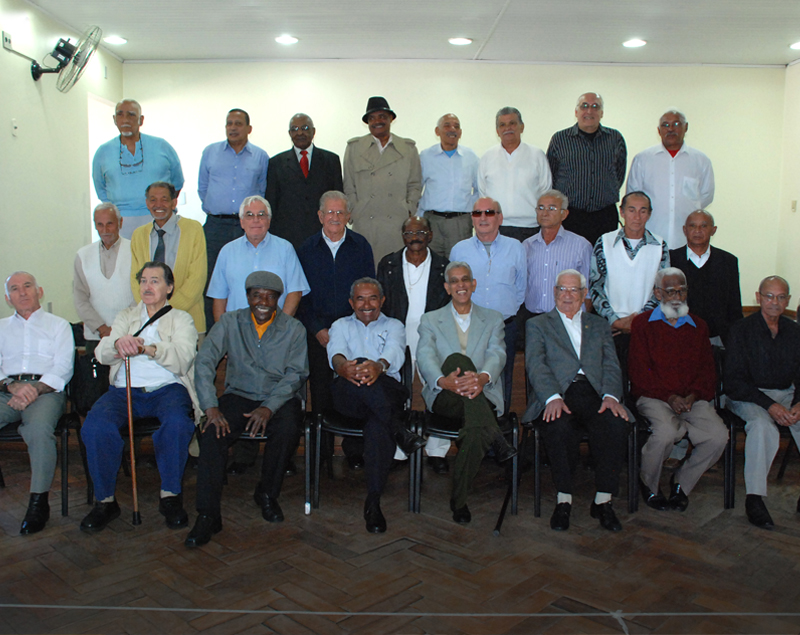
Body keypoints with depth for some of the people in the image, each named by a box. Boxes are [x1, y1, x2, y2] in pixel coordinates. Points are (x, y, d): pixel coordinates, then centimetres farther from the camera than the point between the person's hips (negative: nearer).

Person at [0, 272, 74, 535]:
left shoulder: (58, 325, 18)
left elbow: (63, 367, 4)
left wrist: (35, 389, -14)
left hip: (46, 390, -3)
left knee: (39, 428, -35)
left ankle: (39, 501, -27)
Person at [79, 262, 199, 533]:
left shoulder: (181, 319, 14)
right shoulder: (126, 317, 24)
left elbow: (182, 359, -4)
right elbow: (102, 353, 8)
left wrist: (147, 348, -23)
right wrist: (118, 343, -18)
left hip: (167, 388, -2)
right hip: (124, 389, 3)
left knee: (177, 424, -35)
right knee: (95, 427, -27)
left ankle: (170, 496, -17)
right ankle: (105, 500, -10)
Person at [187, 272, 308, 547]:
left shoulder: (293, 329, 1)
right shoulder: (229, 323, 3)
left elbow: (295, 374, -7)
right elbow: (204, 362, -6)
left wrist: (269, 407, -22)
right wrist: (211, 407, -20)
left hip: (280, 398, -1)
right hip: (239, 395, 1)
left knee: (288, 430, -32)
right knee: (213, 433, -28)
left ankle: (267, 494, -4)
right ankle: (207, 516, -20)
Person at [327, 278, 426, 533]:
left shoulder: (394, 326, 22)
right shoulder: (341, 326, 24)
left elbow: (395, 352, -3)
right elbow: (335, 352, 0)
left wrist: (379, 366, -30)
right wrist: (343, 366, -28)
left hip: (386, 394, 0)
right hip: (347, 397, 1)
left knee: (378, 423, -36)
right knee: (360, 371, -35)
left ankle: (373, 502, -32)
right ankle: (398, 427, -40)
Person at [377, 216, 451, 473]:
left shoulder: (443, 266, 5)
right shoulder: (387, 265, 6)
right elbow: (379, 304, 8)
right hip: (398, 341, 0)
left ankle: (437, 451, 16)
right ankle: (396, 452, 16)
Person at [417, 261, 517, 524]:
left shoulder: (493, 319, 17)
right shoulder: (430, 320, 15)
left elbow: (497, 355, -4)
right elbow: (425, 358, -5)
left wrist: (482, 377, -31)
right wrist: (444, 380, -31)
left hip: (482, 397, 0)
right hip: (444, 397, 0)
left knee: (476, 432, -37)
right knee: (457, 358, -35)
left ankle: (458, 500, -20)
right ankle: (496, 440, -34)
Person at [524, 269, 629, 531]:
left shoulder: (599, 325, 27)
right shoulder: (538, 325, 18)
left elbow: (611, 365, 13)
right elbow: (536, 365, 1)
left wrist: (611, 395, -9)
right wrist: (553, 397, -18)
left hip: (595, 394, 2)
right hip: (559, 395, -2)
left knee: (616, 424, -30)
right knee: (559, 426, -35)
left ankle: (603, 500, -14)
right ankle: (564, 499, -16)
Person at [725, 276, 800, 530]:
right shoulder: (741, 330, -3)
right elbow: (734, 380, -9)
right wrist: (768, 405, -21)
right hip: (748, 395, -4)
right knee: (762, 425, -34)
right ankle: (754, 498, -27)